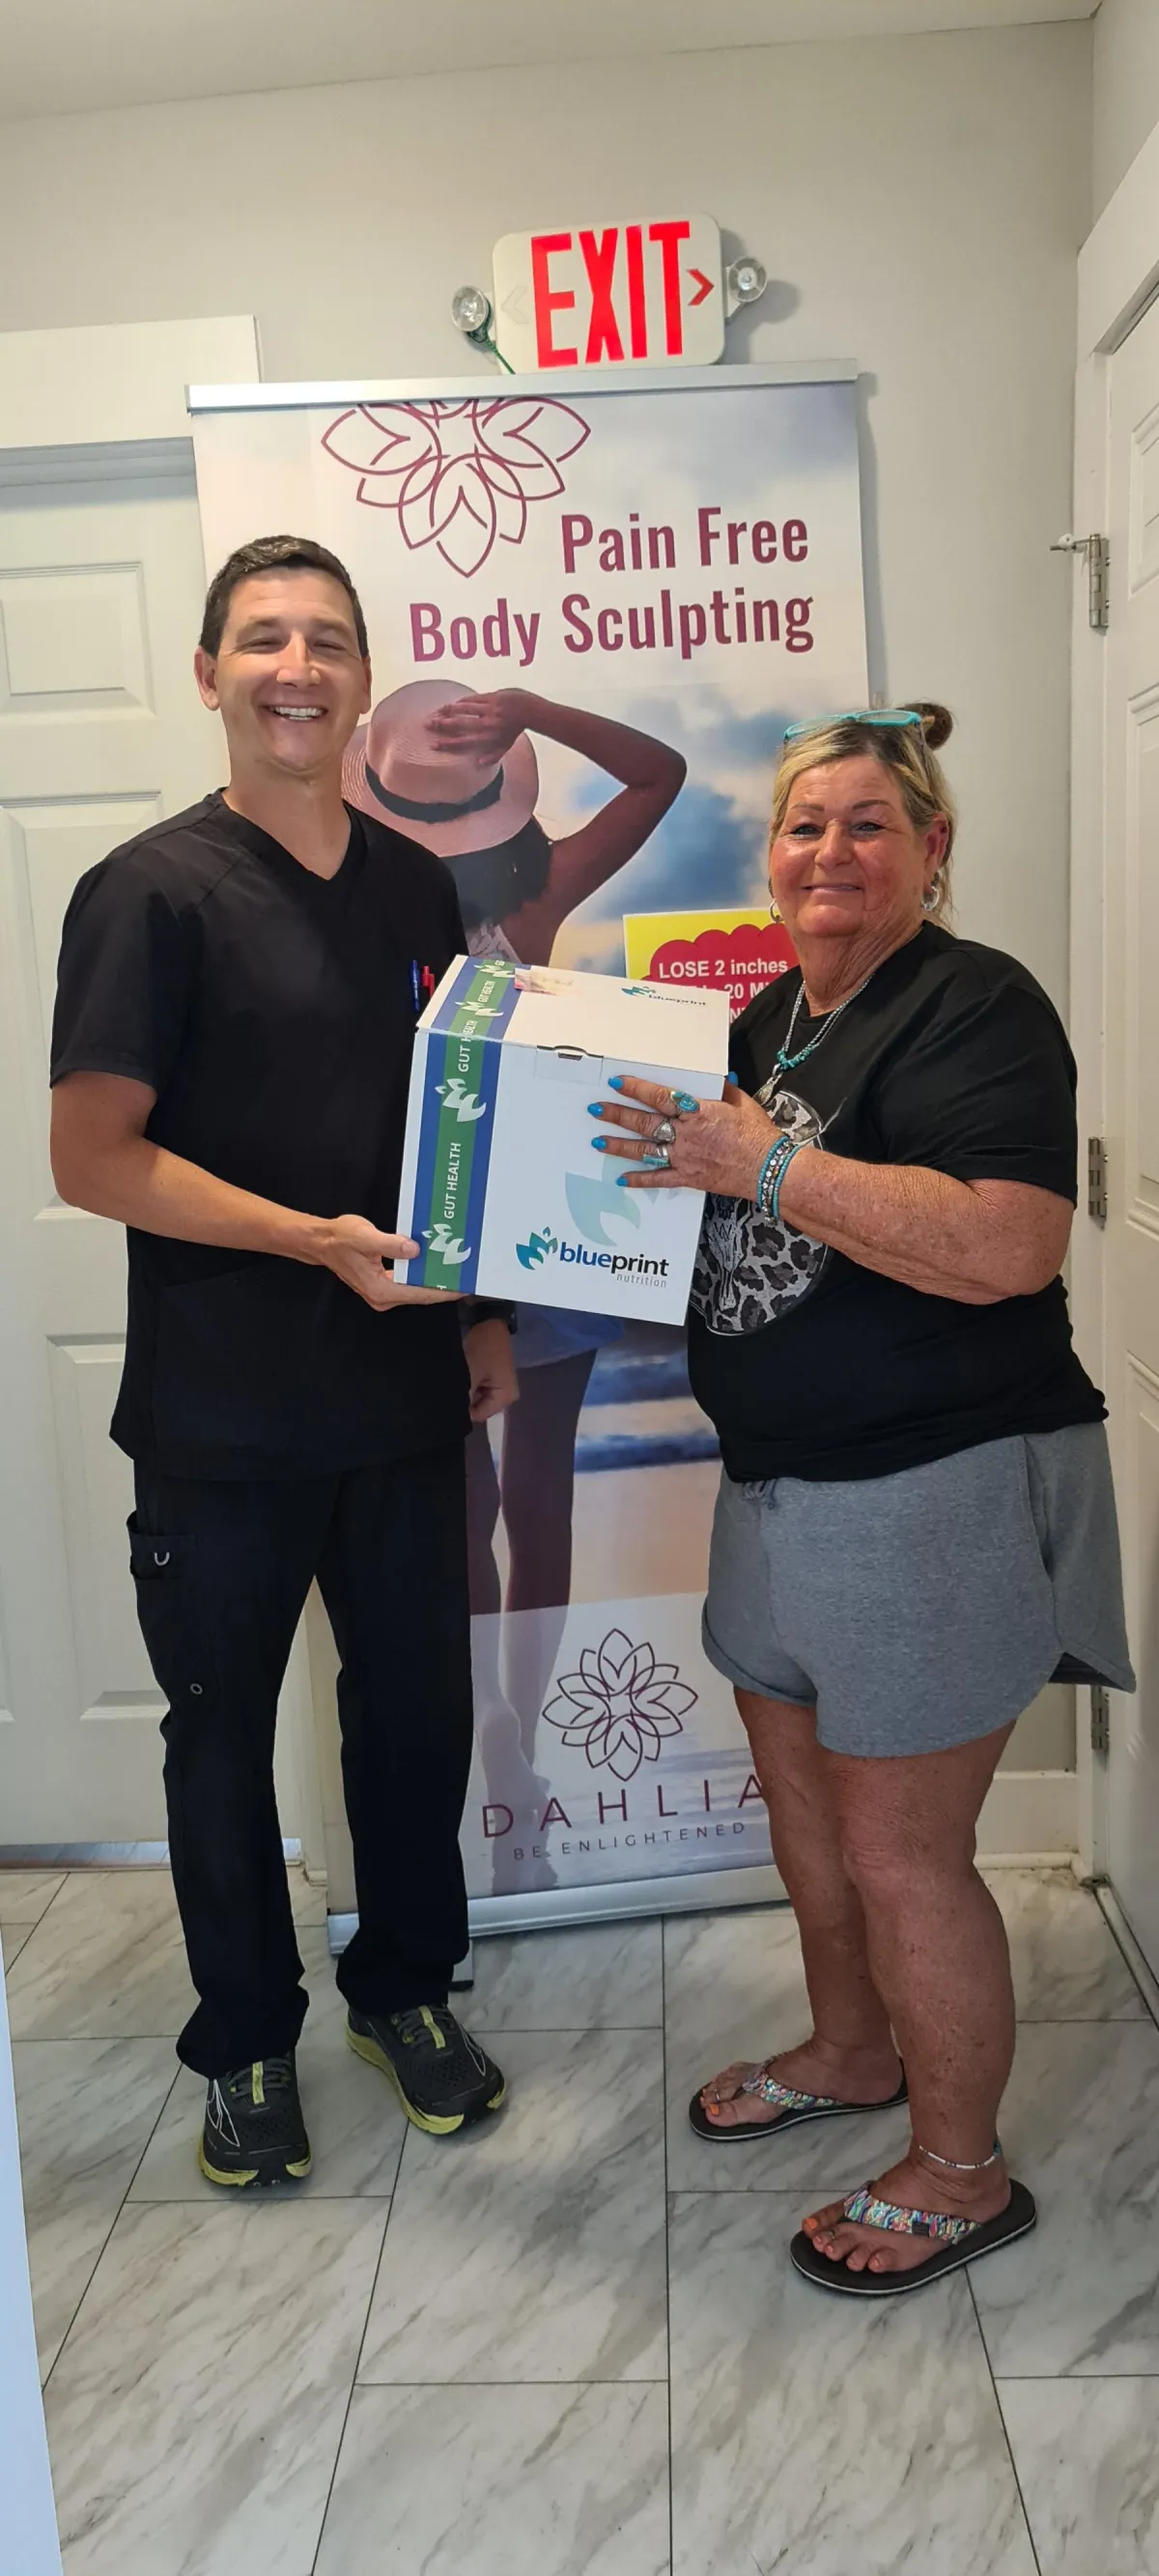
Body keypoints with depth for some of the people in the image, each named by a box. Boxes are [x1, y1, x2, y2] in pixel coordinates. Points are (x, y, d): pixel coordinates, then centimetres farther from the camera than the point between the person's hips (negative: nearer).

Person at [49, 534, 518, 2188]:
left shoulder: (415, 885, 8)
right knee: (224, 1730, 11)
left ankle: (406, 1988, 38)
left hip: (403, 1395, 5)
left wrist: (483, 1311, 10)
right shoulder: (154, 892, -9)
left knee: (419, 1706, 14)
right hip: (221, 1417, -4)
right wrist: (317, 1239, -22)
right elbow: (91, 1155, -14)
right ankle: (247, 2041, 33)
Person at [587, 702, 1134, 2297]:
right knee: (803, 1803, 21)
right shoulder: (770, 1020, 12)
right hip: (784, 1482, 9)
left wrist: (768, 1163, -29)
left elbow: (1006, 1245, -29)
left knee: (901, 1852, 3)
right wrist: (657, 1148, 4)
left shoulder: (975, 1009, -14)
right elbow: (725, 1211, 24)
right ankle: (853, 2052, 45)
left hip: (935, 1491, -9)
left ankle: (961, 2174, 24)